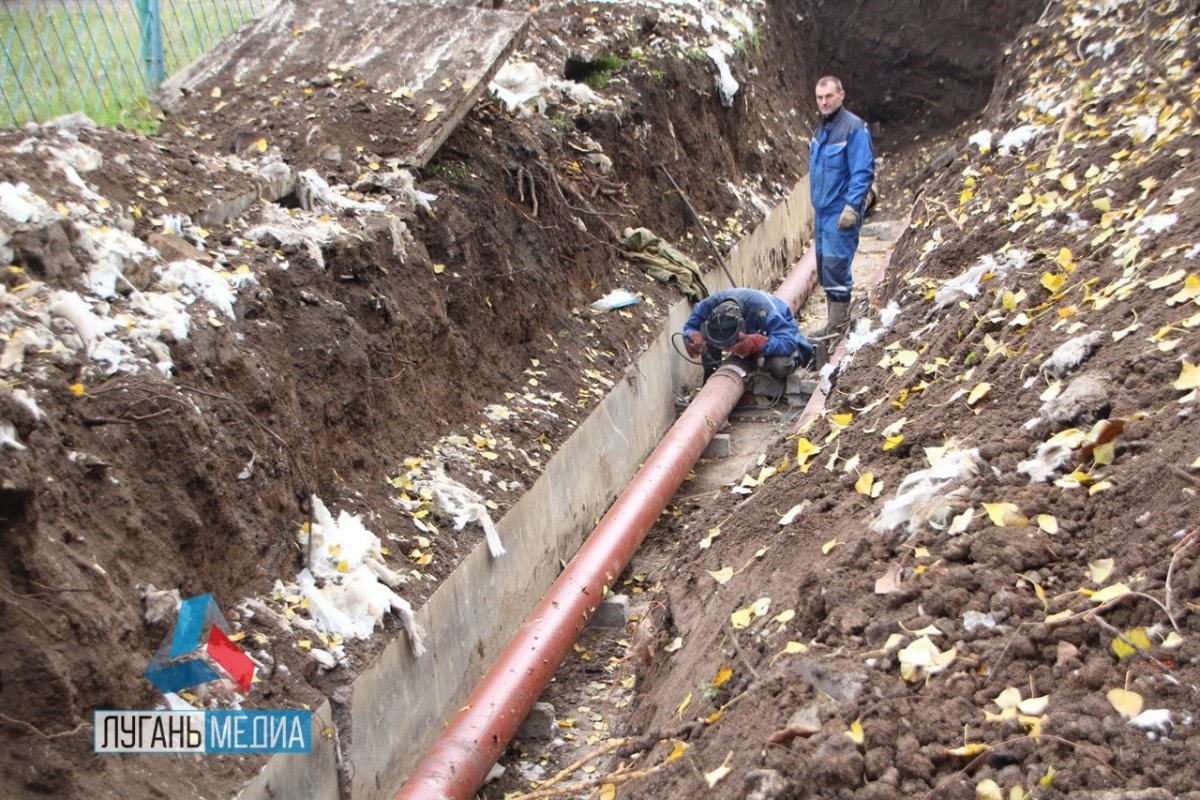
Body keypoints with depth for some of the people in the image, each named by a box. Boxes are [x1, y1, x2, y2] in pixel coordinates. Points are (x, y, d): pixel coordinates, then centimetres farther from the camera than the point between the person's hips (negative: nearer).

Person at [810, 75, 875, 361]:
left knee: (835, 267, -12)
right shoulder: (821, 129, 15)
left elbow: (863, 172, -17)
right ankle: (836, 323, 23)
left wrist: (852, 206, -22)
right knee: (824, 269, 13)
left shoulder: (854, 128, -13)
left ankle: (838, 325, -5)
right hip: (823, 211, 9)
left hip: (841, 213, -9)